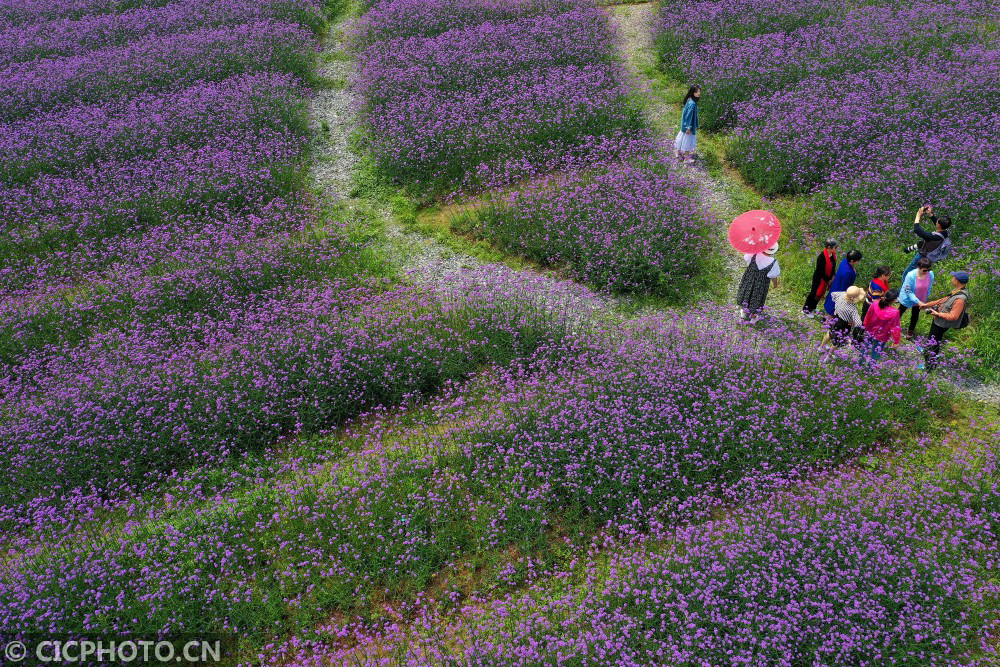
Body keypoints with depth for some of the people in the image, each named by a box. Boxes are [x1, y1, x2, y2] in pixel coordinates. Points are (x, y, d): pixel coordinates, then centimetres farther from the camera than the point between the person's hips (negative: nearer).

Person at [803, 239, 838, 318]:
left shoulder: (833, 255, -8)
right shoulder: (822, 257, -32)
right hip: (819, 278, -8)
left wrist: (832, 277, -5)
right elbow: (821, 271, -26)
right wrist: (828, 280, -18)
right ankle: (806, 310, 26)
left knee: (820, 293, 22)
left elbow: (833, 267, 4)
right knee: (814, 293, 8)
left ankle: (812, 308, 43)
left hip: (826, 278, 8)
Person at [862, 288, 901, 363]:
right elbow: (895, 328, -21)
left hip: (870, 332, 4)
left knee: (865, 348, 29)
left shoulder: (874, 305, -23)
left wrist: (866, 326, 16)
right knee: (875, 354, 19)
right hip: (881, 337, -4)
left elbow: (867, 317, -5)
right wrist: (896, 341, -5)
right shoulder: (894, 313, -33)